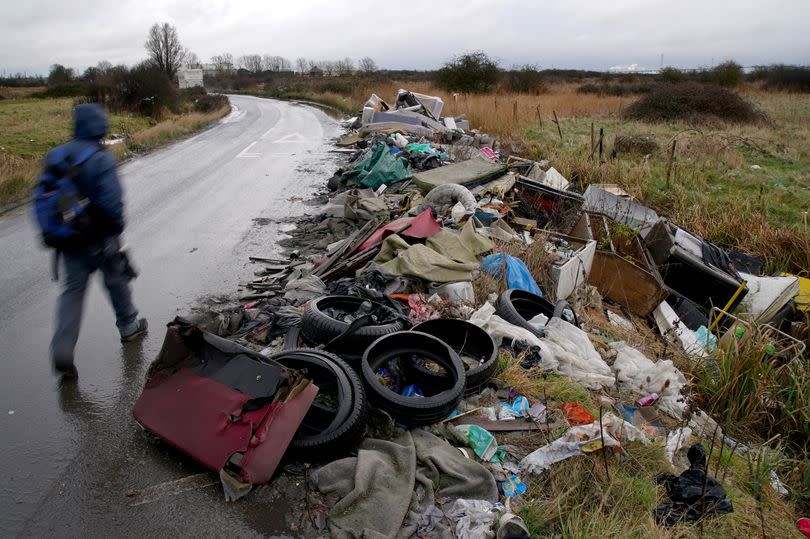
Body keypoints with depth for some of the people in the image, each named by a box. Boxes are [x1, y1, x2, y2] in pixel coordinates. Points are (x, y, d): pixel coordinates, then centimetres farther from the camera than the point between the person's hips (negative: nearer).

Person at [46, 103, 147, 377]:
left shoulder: (55, 156, 4)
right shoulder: (101, 159, -17)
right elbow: (112, 201, -23)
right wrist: (117, 227, -5)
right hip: (100, 239, -5)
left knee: (73, 290, 10)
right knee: (117, 281, 16)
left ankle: (62, 351, 3)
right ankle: (129, 326, 35)